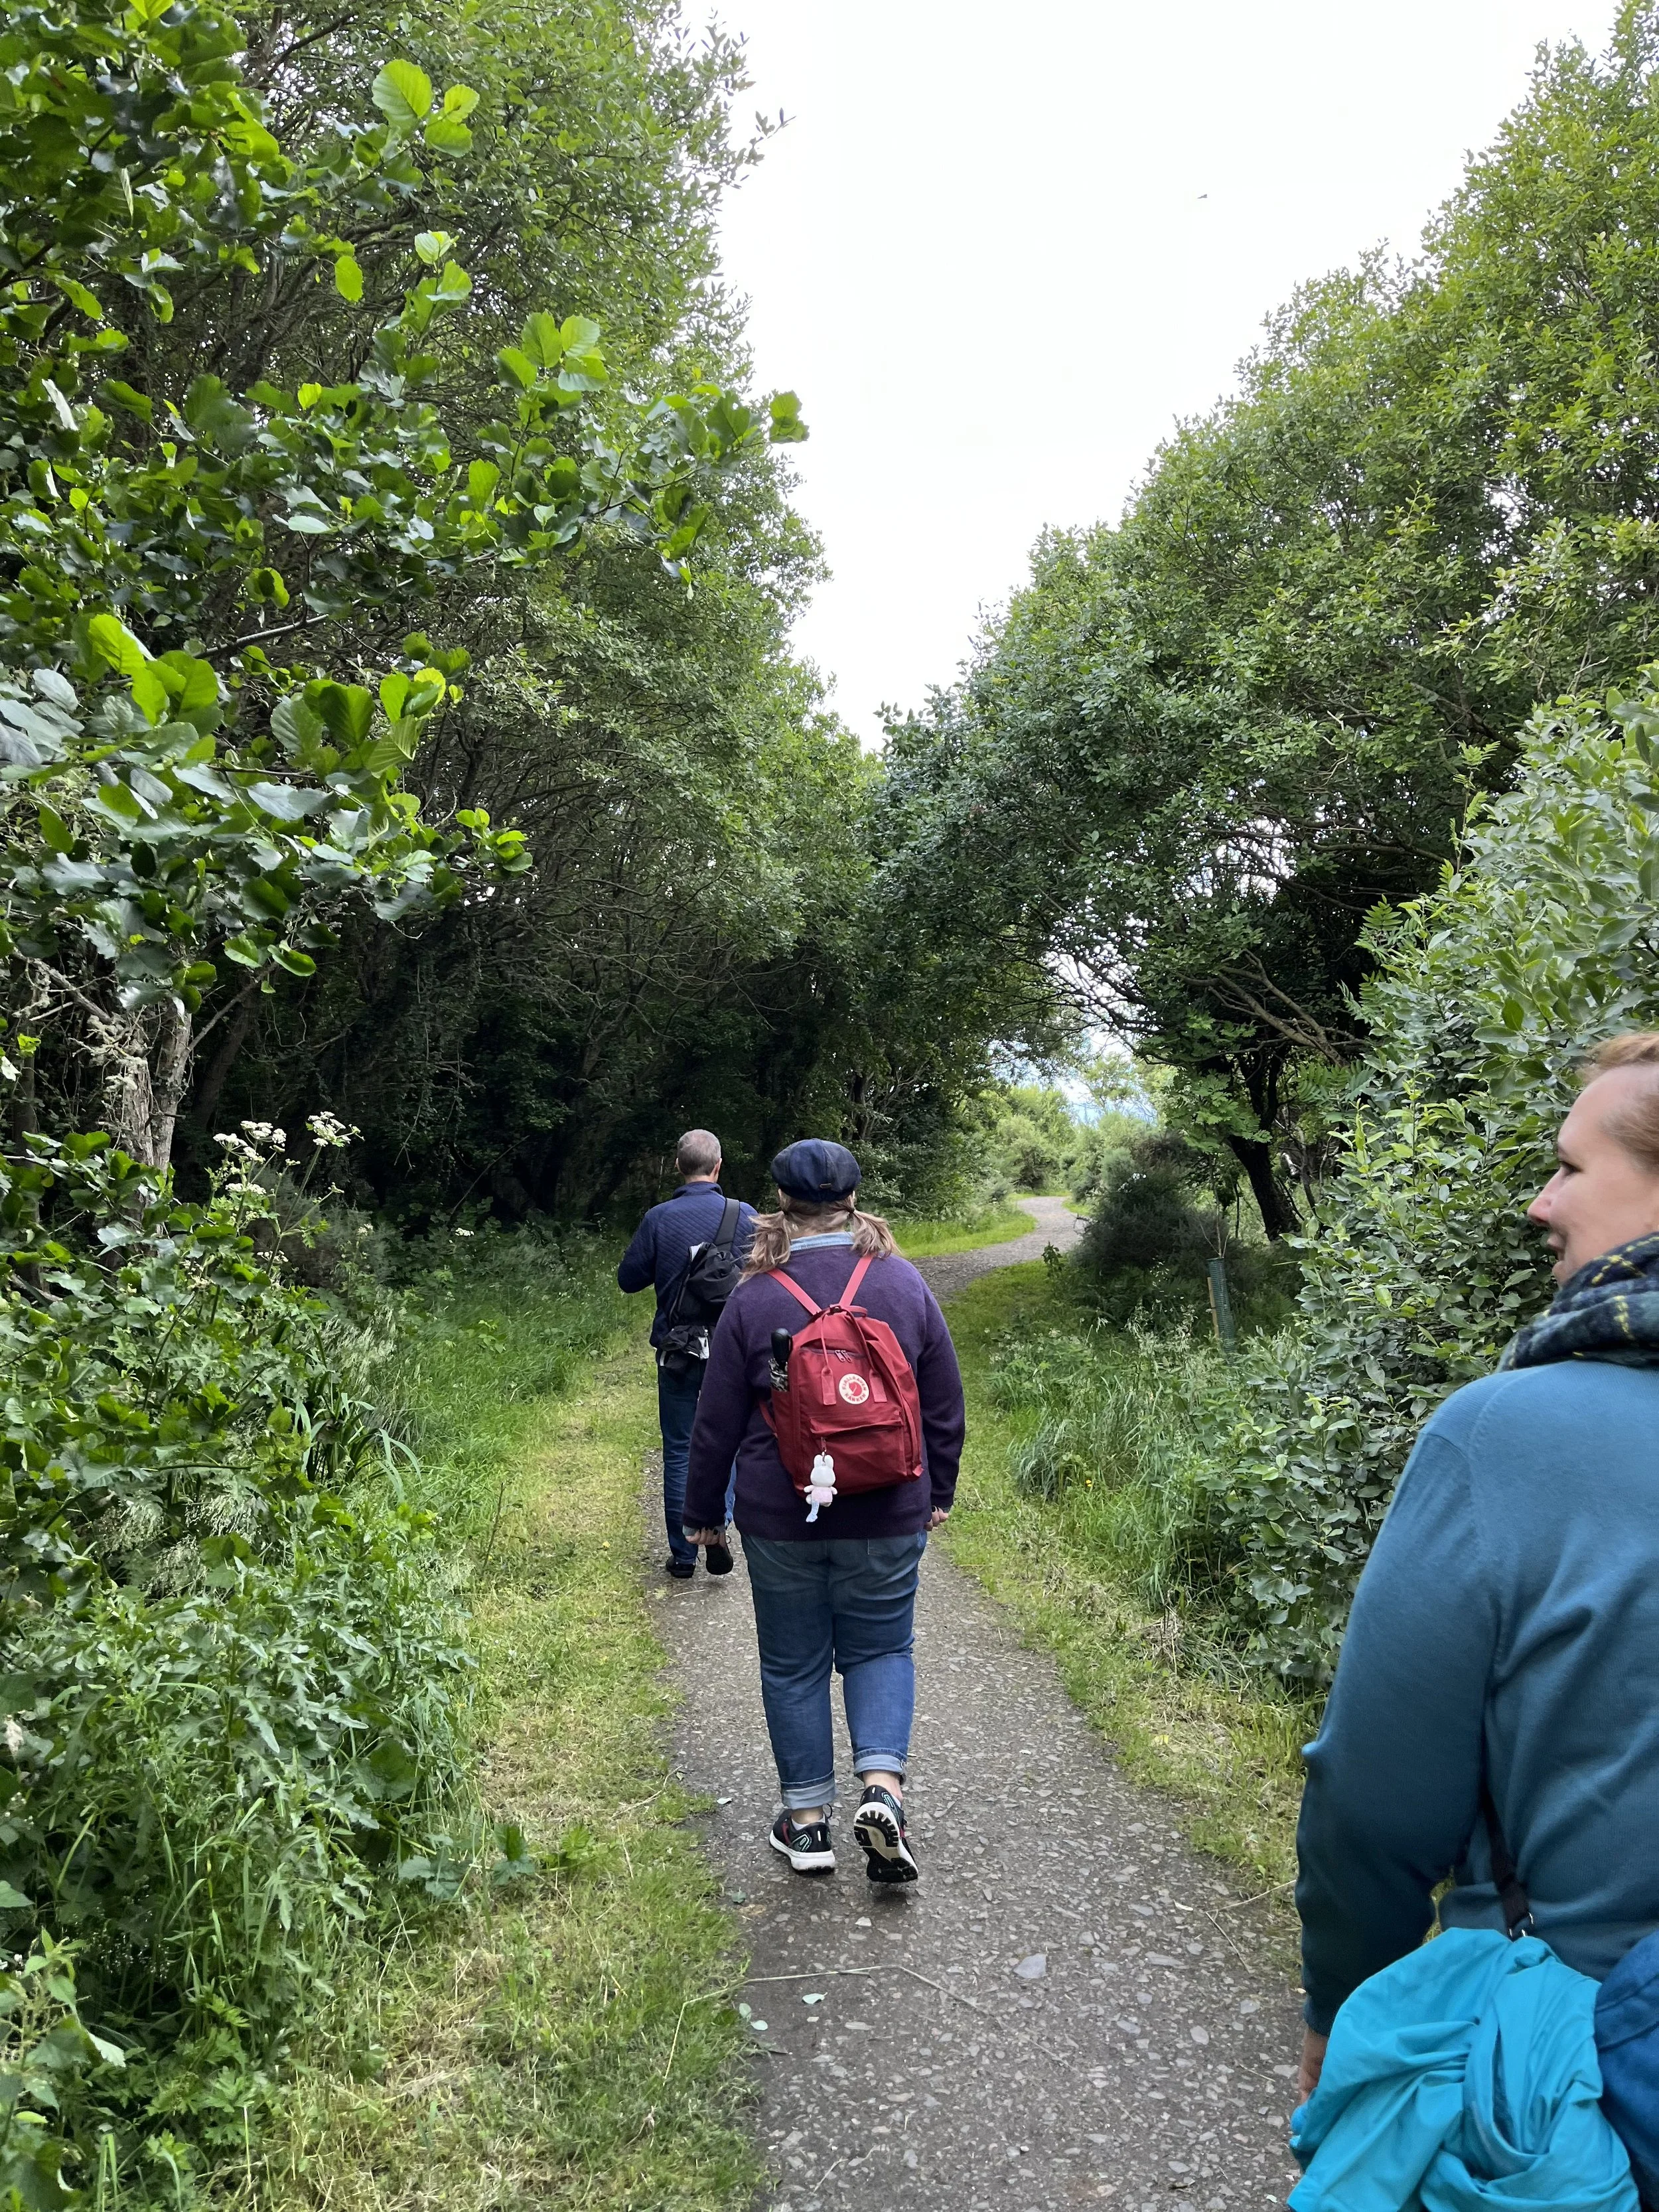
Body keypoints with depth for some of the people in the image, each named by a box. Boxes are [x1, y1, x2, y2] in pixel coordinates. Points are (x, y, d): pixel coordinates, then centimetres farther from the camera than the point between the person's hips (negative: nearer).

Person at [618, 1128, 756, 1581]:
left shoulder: (659, 1219, -9)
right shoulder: (745, 1216, -7)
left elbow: (629, 1279, -1)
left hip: (677, 1352, 0)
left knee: (679, 1451, 10)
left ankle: (683, 1556, 14)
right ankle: (717, 1521, -4)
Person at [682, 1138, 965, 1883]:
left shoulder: (755, 1297, -9)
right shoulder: (904, 1284, -4)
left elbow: (717, 1421, -4)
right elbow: (945, 1406, 3)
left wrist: (701, 1510, 9)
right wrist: (937, 1494, 16)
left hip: (780, 1516, -1)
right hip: (887, 1514, 1)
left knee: (793, 1663, 13)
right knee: (880, 1648, 16)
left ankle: (807, 1821, 20)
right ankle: (882, 1788, -3)